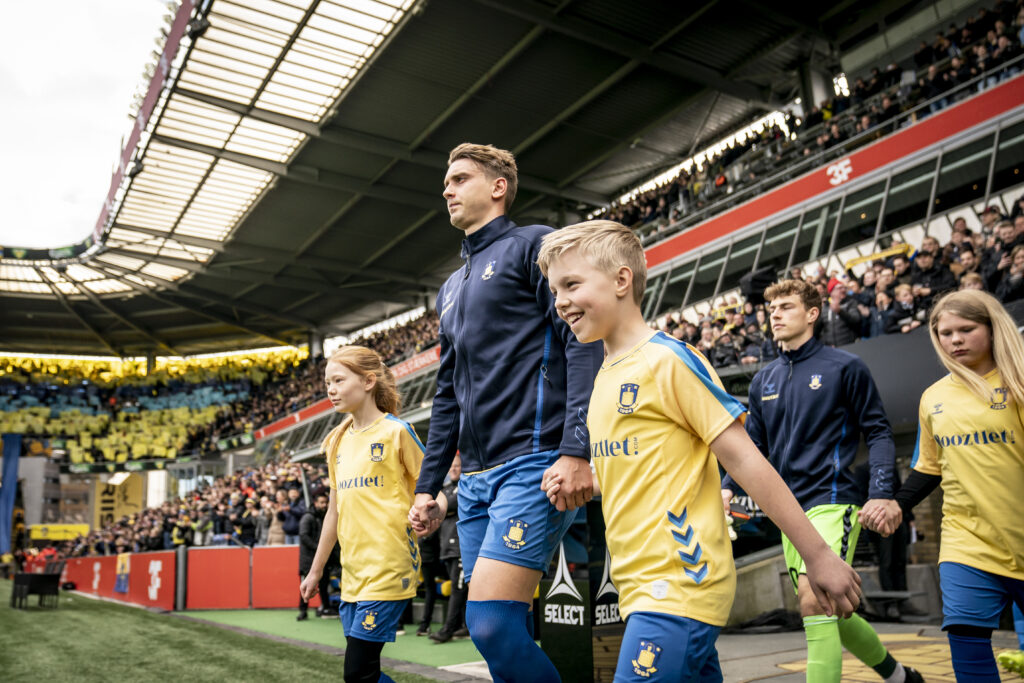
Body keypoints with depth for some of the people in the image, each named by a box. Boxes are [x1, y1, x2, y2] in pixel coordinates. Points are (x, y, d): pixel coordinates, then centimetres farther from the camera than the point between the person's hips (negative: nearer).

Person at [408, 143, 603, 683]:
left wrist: (577, 449, -21)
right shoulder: (452, 287, 25)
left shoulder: (534, 244, 2)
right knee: (504, 631, 9)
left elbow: (582, 343, -11)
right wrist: (427, 486, 22)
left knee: (491, 621, -17)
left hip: (532, 464, -8)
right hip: (475, 480, 8)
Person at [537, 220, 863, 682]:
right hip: (640, 588, 8)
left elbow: (743, 459, -12)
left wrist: (818, 555, -10)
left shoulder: (668, 359, -12)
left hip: (679, 586, -8)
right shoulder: (604, 377, 12)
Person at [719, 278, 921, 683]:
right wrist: (728, 487, -1)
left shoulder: (845, 367, -3)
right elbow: (753, 444, 14)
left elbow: (878, 432, -2)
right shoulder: (763, 380, 12)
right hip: (789, 511, 7)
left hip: (832, 501, -6)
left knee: (814, 603, -19)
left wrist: (882, 493, -15)